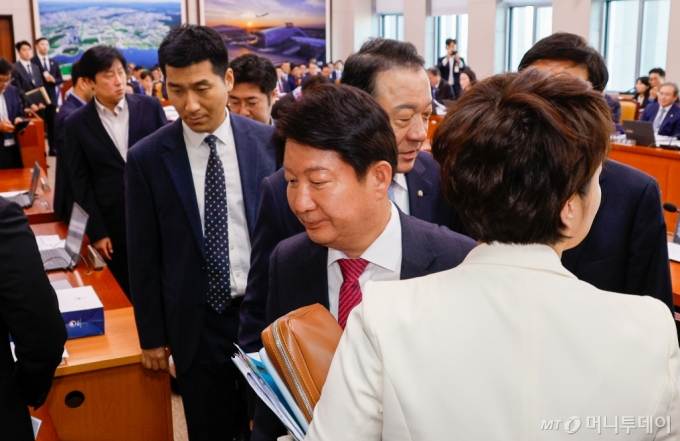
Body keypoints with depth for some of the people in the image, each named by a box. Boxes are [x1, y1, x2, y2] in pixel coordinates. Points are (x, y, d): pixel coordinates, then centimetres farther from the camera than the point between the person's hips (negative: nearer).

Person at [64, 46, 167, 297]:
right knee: (126, 295, 10)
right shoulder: (77, 124, -2)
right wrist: (96, 231, -4)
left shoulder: (150, 107, -1)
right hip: (113, 225, 0)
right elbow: (81, 182, -1)